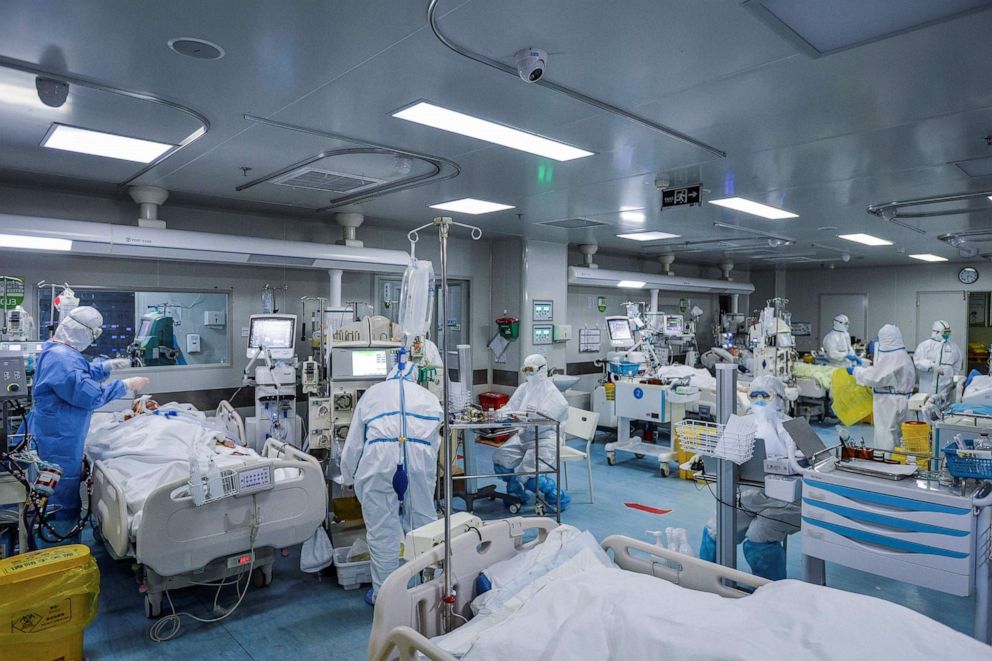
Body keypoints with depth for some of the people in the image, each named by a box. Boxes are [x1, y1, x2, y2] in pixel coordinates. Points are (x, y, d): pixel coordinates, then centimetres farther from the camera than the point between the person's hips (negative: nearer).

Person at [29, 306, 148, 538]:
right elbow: (89, 395, -29)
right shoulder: (62, 358, -28)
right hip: (58, 438, -12)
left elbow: (82, 374, 22)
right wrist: (125, 386, -21)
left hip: (59, 433, 12)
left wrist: (108, 366, 9)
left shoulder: (58, 350, 7)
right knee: (65, 488, 3)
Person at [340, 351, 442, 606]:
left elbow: (353, 443, 25)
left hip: (379, 459, -1)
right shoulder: (429, 397, 28)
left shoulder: (372, 393, 25)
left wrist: (348, 477, 37)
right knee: (423, 525, 13)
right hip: (420, 458, 1)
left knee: (382, 531, 9)